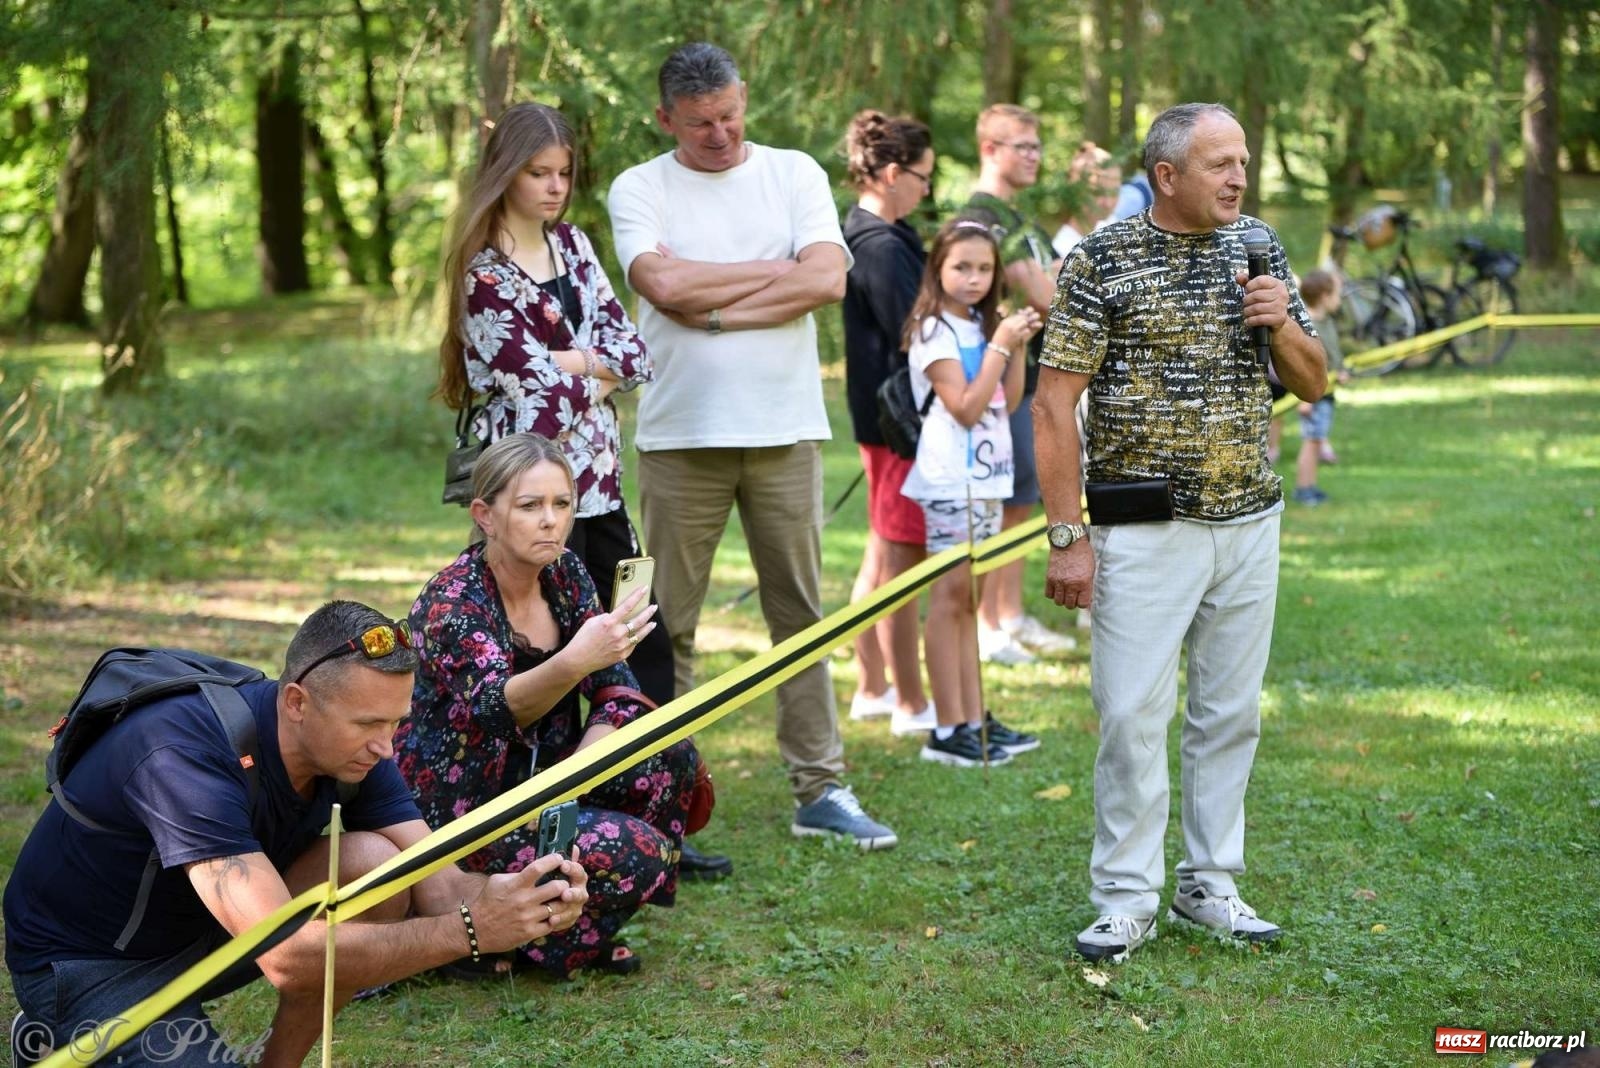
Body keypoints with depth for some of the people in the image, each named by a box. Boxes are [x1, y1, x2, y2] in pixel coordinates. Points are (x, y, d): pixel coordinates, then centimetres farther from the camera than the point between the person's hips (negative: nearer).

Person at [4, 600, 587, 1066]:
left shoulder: (354, 743, -12)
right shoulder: (184, 753, -35)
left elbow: (441, 886, -15)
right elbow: (287, 956, -41)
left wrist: (526, 902, -38)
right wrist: (470, 930, -44)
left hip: (204, 934, 7)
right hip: (89, 962, -7)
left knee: (378, 863, -16)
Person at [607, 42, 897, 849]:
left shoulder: (794, 174, 7)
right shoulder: (640, 188, 4)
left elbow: (828, 278, -8)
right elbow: (664, 283, -14)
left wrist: (711, 306, -10)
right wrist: (777, 270, -5)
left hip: (785, 430, 1)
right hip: (681, 436, -1)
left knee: (801, 614, 5)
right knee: (668, 624, 2)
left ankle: (819, 790, 11)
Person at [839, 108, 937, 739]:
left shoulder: (866, 234, 12)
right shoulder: (883, 246, -20)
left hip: (880, 415, 11)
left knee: (882, 553, 17)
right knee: (902, 558, -3)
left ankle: (871, 688, 26)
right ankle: (910, 705, 5)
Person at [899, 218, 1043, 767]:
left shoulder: (984, 325, 14)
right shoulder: (933, 331, -10)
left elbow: (1009, 402, 12)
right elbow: (966, 408, -17)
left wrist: (1018, 348, 1)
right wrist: (999, 346, -16)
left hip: (986, 475, 8)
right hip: (951, 479, -8)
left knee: (968, 600, 10)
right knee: (950, 598, -6)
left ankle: (974, 718, 13)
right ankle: (948, 730, -4)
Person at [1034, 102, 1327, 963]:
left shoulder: (1256, 248, 8)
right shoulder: (1103, 260, -7)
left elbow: (1312, 385, 13)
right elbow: (1055, 403, -9)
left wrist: (1282, 323, -9)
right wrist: (1066, 536, -13)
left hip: (1249, 525, 5)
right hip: (1144, 532, -5)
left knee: (1231, 713, 10)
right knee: (1133, 715, -4)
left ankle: (1210, 883, 23)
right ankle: (1127, 900, 8)